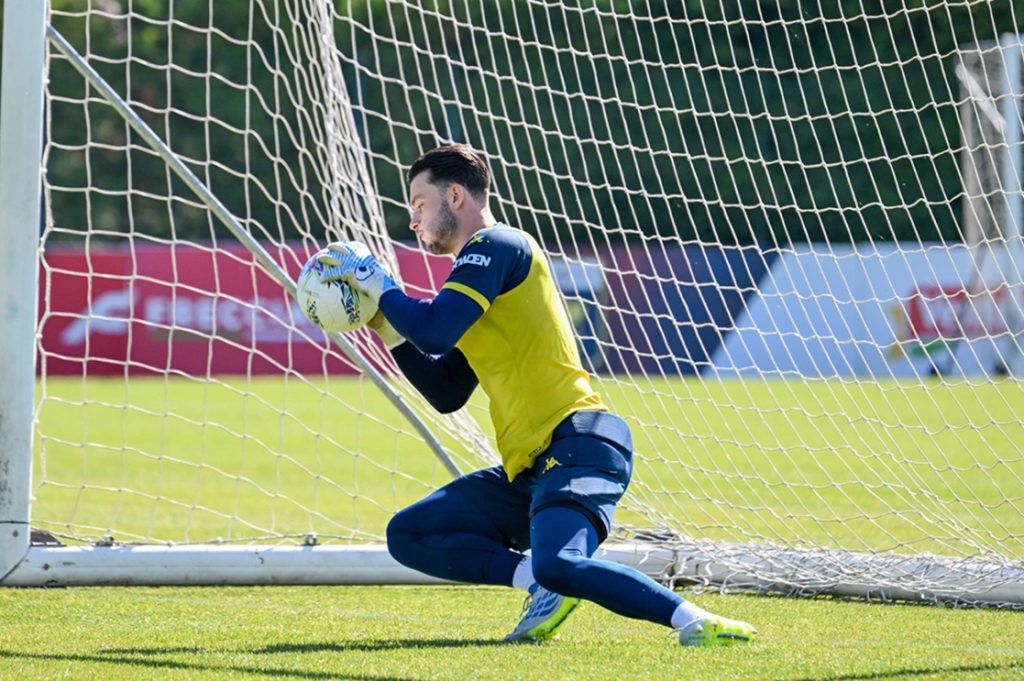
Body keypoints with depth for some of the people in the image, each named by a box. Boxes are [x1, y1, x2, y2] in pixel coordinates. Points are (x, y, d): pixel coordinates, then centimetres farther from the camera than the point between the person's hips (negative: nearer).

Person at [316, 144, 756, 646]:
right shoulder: (480, 269, 24)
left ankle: (691, 619, -23)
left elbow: (434, 331, -18)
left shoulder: (497, 246, -4)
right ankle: (541, 583, -9)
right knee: (407, 536, 6)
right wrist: (386, 325, 19)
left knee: (556, 564, -34)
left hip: (576, 442, -10)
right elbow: (446, 394, 26)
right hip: (528, 467, 10)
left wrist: (377, 282, -2)